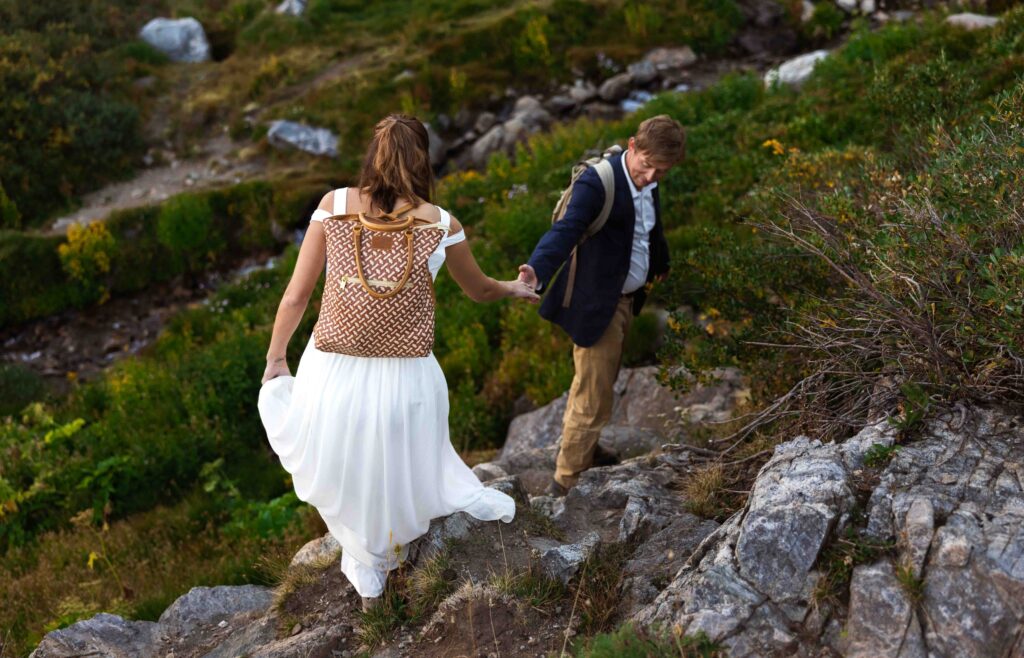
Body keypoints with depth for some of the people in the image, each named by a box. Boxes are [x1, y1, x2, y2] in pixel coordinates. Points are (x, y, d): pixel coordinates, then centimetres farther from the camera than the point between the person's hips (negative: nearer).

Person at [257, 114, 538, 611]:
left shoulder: (336, 204, -6)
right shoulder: (440, 224, -4)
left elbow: (296, 296, -3)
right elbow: (478, 291, 15)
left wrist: (275, 358, 13)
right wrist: (513, 289, 37)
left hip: (334, 367, 1)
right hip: (403, 377, 0)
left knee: (344, 478, 26)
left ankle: (369, 578, 46)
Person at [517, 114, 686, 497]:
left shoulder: (646, 183, 1)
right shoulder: (597, 182, -25)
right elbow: (566, 229, -39)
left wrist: (660, 265, 33)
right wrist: (537, 271, -56)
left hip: (625, 299, 9)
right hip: (597, 304, -9)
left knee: (599, 383, 26)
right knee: (593, 401, -2)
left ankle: (579, 451, 48)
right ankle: (565, 483, 15)